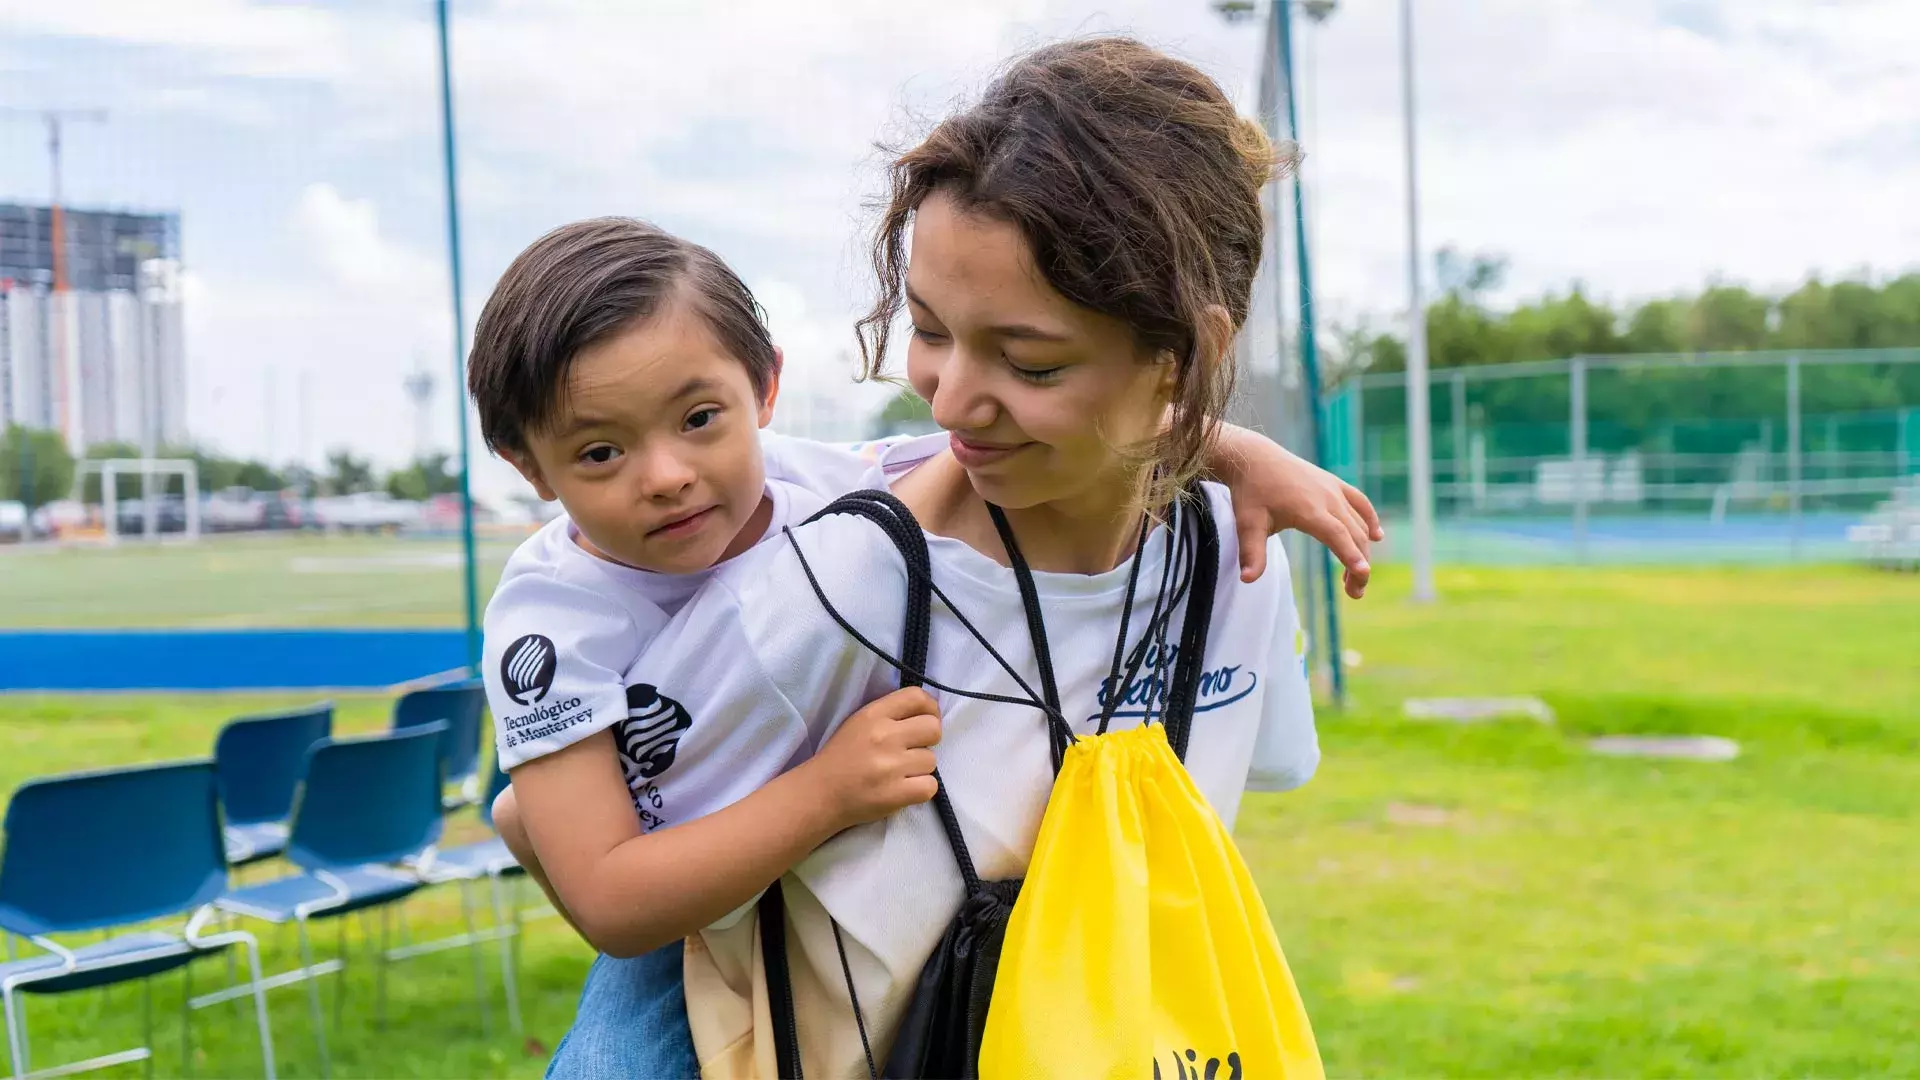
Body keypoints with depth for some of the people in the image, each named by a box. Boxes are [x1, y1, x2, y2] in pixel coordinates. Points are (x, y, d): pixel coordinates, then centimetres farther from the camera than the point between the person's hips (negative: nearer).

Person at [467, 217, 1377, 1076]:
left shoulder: (837, 488, -17)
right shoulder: (552, 620, -23)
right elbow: (609, 907, -29)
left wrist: (1240, 454, -21)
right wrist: (824, 793, -39)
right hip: (692, 942, -2)